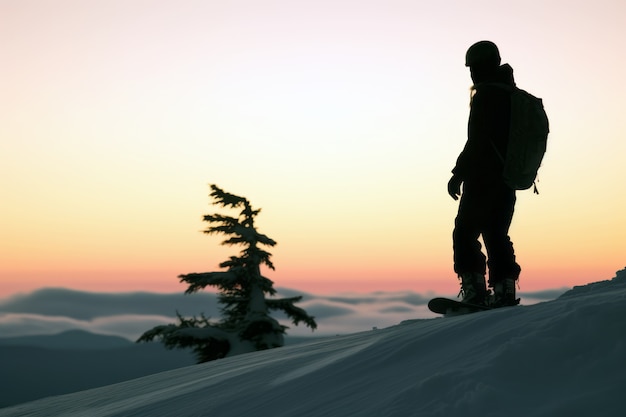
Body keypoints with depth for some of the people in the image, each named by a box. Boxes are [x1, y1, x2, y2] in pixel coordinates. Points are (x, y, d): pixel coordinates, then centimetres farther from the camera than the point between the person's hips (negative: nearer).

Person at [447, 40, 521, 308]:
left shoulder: (486, 95, -10)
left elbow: (477, 141, -18)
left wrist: (458, 174, -14)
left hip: (483, 179, -9)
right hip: (507, 181, 9)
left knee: (465, 232, -4)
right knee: (496, 235, 13)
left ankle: (474, 289, -10)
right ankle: (504, 290, 8)